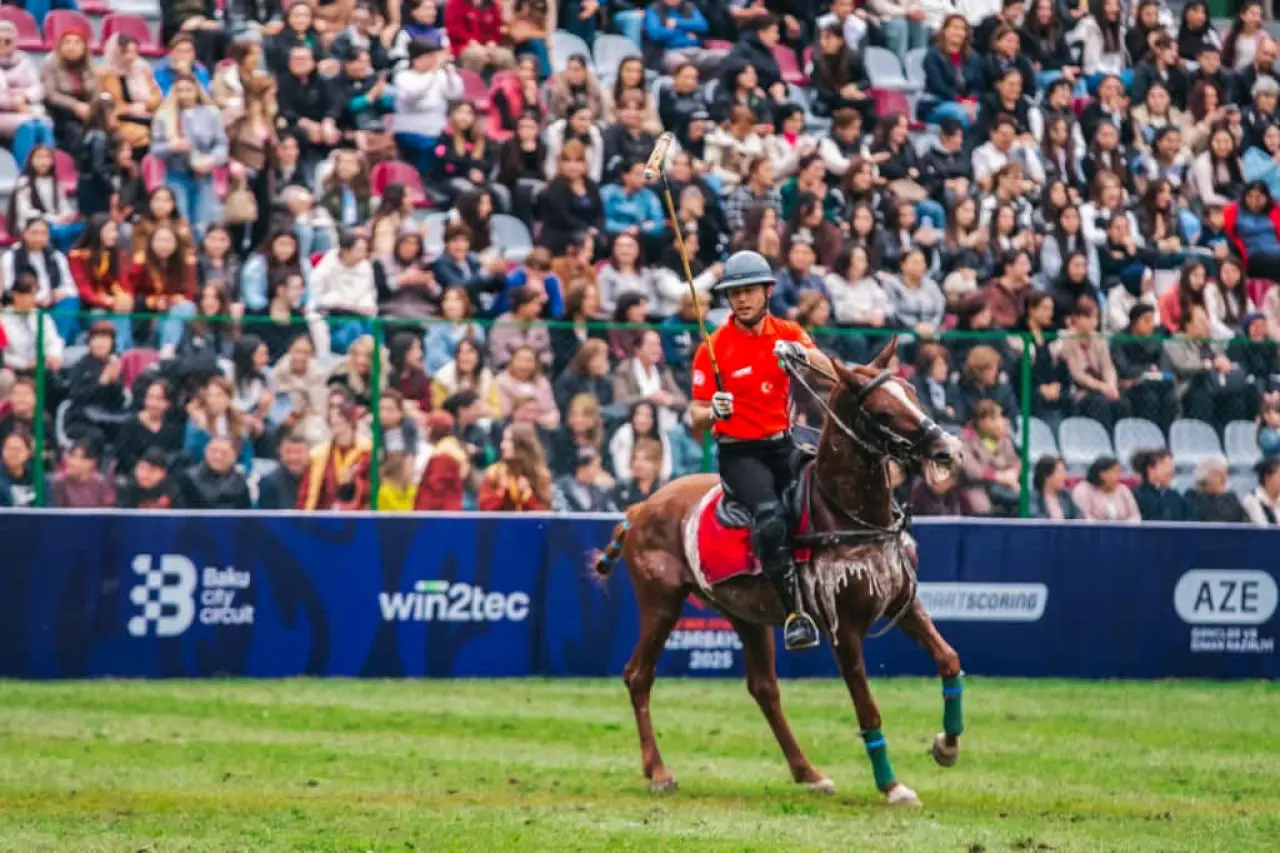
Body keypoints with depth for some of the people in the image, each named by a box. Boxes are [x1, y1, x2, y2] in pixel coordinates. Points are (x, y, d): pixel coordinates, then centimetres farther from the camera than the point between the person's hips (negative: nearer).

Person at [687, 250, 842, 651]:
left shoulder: (787, 334, 5)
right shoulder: (714, 348, -5)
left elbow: (830, 374, -8)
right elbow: (696, 418, -3)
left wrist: (801, 355, -29)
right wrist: (712, 412, -27)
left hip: (782, 445, 5)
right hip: (739, 452, -5)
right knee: (770, 515, -30)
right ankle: (794, 612, -28)